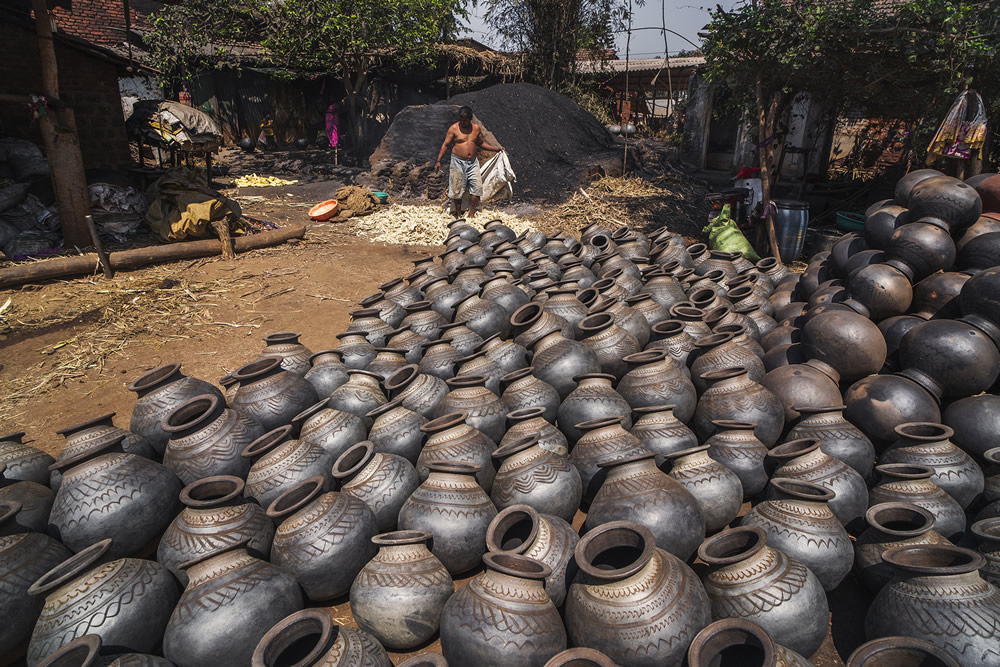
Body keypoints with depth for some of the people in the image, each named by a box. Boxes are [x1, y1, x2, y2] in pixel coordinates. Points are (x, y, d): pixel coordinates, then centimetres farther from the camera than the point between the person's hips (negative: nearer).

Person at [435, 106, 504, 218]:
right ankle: (458, 214, 13)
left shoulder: (476, 128, 7)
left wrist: (495, 148, 12)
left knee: (477, 187, -5)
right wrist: (438, 160, -8)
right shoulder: (454, 128, -3)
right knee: (457, 189, 0)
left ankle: (471, 214, 3)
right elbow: (445, 145, -3)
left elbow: (481, 143, 21)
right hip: (457, 162, -3)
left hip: (473, 162, 3)